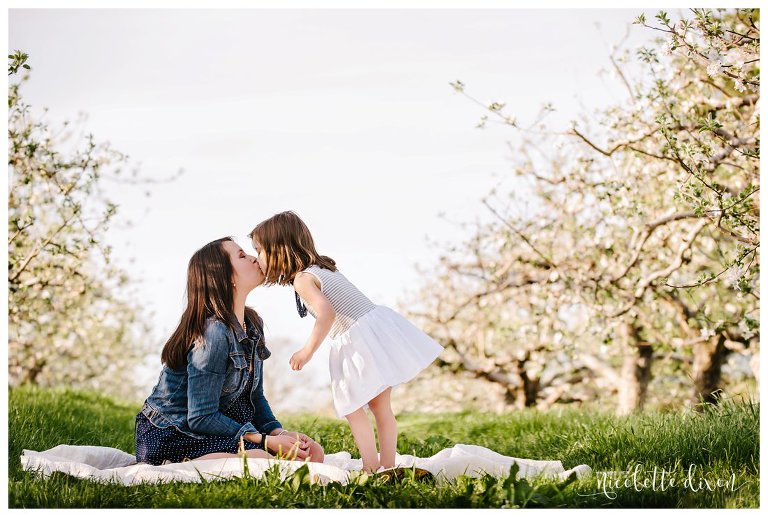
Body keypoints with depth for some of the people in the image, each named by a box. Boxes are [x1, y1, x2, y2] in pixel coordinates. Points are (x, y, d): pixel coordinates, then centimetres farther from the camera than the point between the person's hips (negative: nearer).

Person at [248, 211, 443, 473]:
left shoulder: (302, 279, -11)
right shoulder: (323, 266, 17)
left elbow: (327, 314, -25)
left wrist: (308, 351, -16)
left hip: (359, 341, -10)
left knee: (352, 410, 0)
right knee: (381, 406, 15)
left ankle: (372, 470, -2)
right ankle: (387, 467, 20)